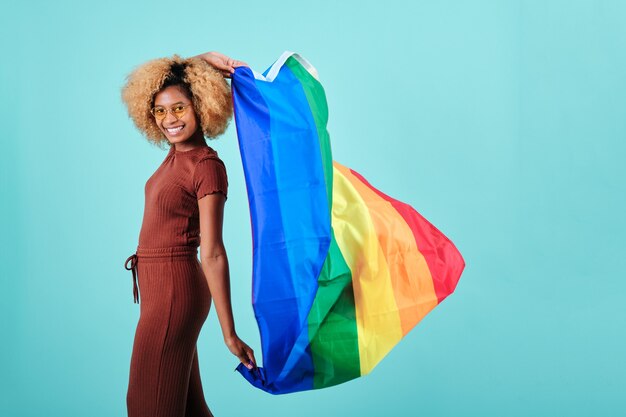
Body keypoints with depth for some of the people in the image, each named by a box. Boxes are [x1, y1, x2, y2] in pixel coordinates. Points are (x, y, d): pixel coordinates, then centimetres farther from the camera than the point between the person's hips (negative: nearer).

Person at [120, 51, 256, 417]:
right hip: (160, 285, 9)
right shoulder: (177, 152, 5)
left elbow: (213, 254, -20)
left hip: (173, 289, -9)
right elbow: (173, 74, 21)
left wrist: (230, 334, -19)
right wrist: (205, 60, 8)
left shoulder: (206, 166, -17)